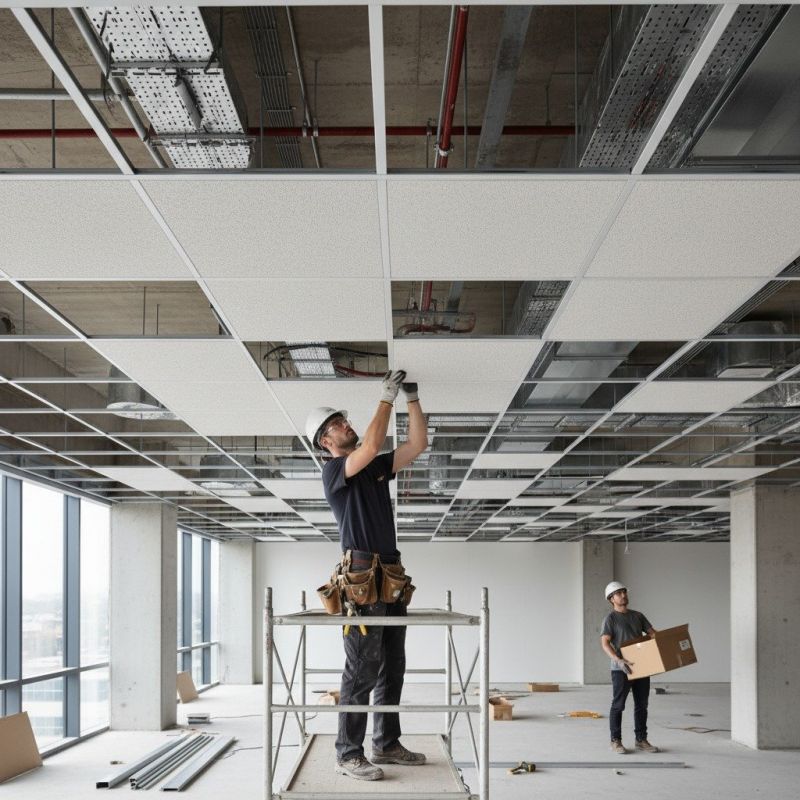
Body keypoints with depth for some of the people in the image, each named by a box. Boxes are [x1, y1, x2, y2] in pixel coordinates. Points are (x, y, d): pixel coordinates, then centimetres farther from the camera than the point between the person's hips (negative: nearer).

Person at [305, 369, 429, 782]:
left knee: (392, 667, 11)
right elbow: (372, 445, -20)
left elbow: (418, 443, 15)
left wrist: (412, 399, 6)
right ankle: (348, 753, -6)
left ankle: (386, 745, 18)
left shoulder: (377, 467, 19)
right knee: (362, 668, -10)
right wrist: (386, 398, -12)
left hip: (391, 576, 8)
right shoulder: (333, 470, -3)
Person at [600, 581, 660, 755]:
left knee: (641, 705, 8)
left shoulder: (638, 616, 14)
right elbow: (605, 643, -14)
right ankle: (616, 741, 8)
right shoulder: (610, 619, -4)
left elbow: (653, 634, 9)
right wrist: (619, 660, -28)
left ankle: (641, 740, 17)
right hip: (621, 669, -6)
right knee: (618, 705, 1)